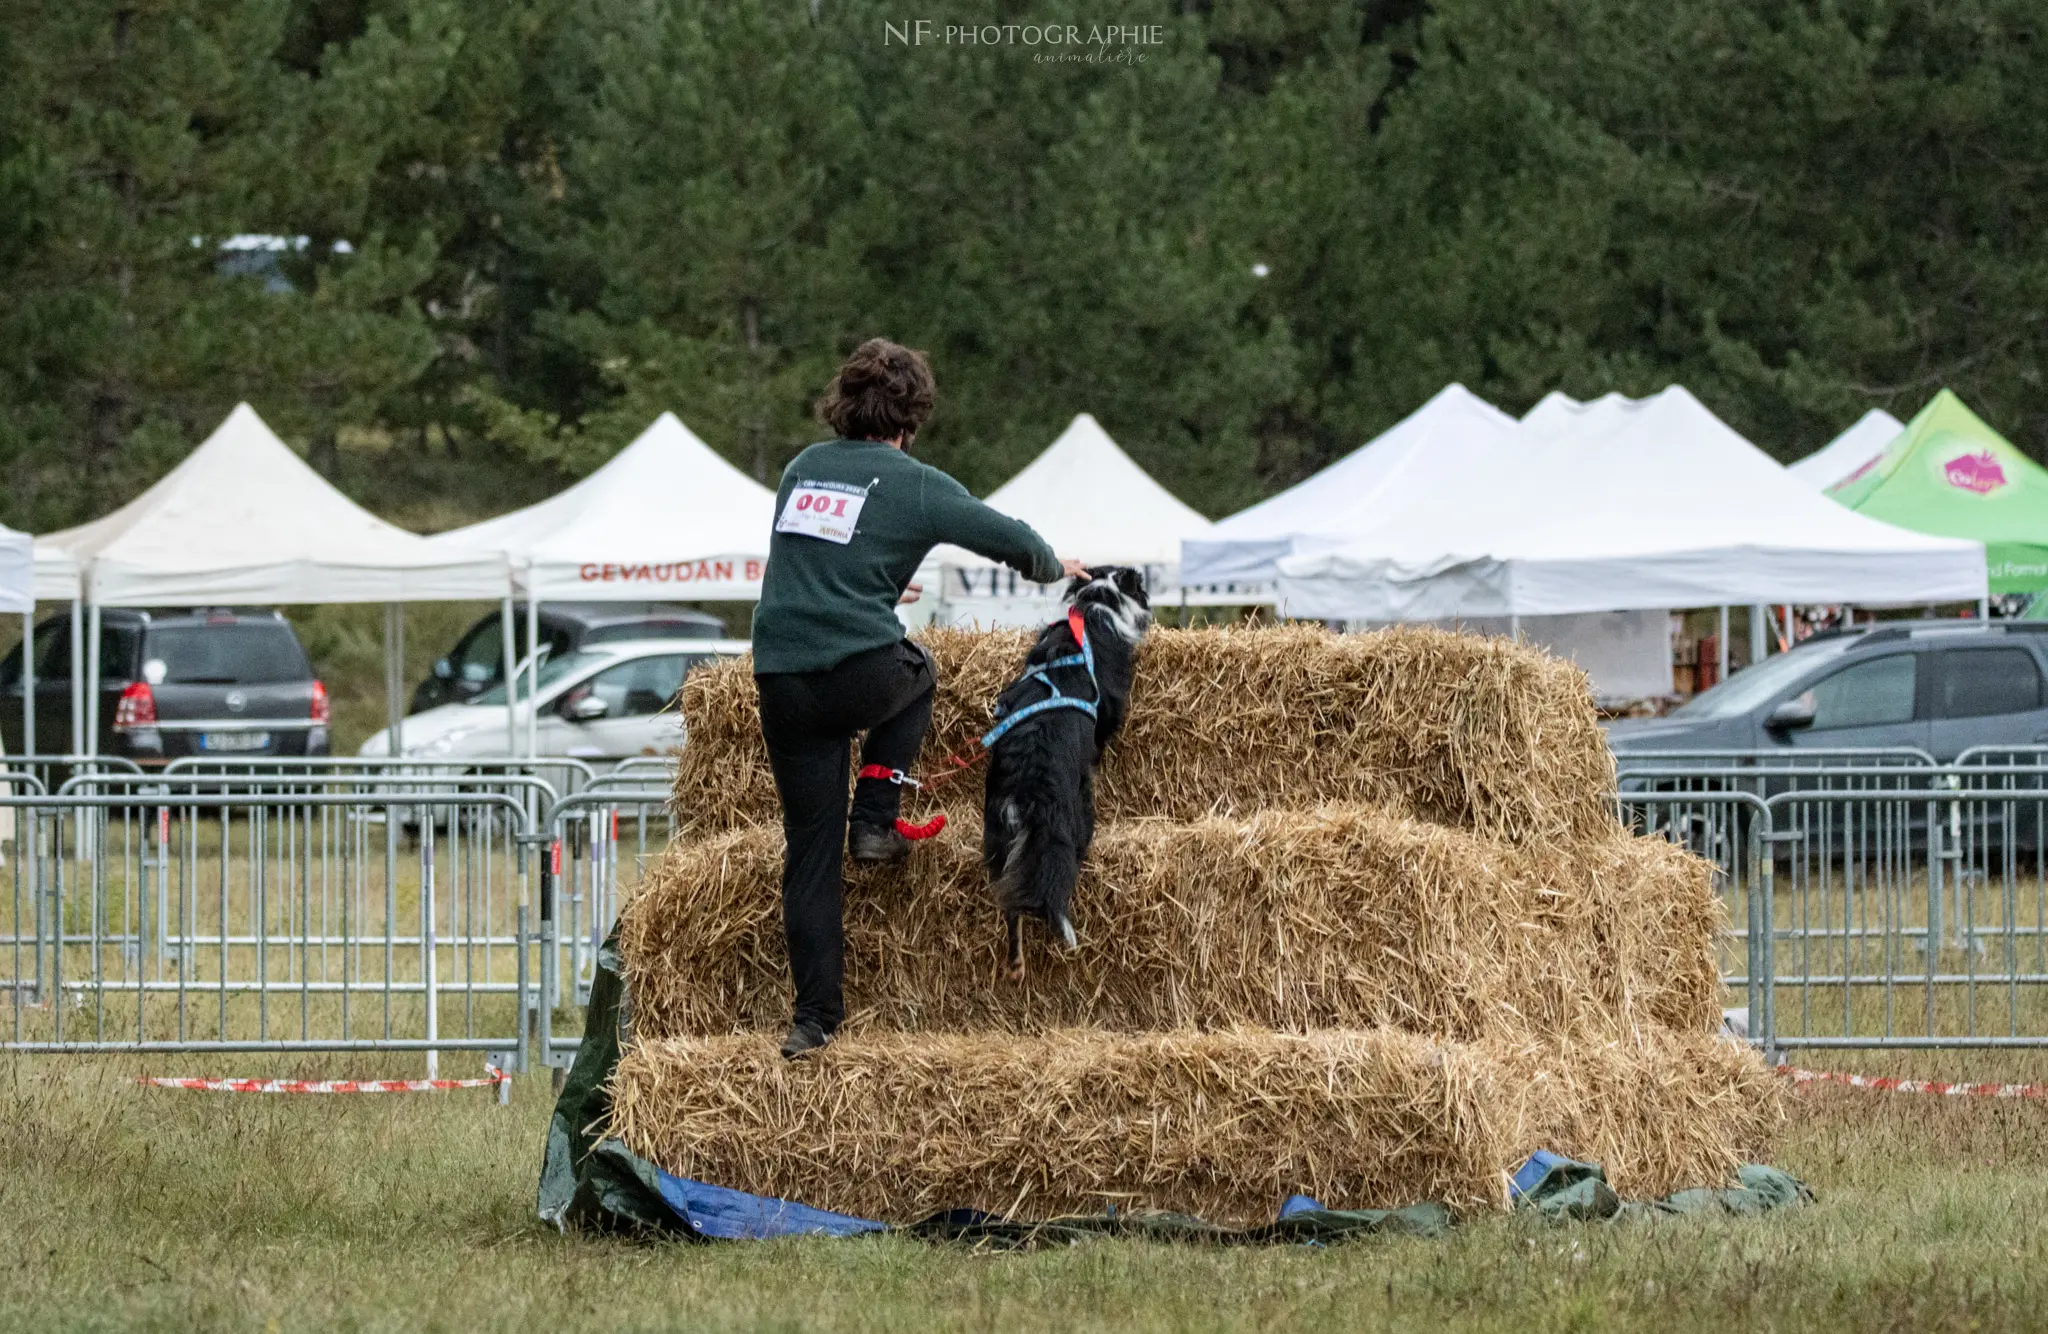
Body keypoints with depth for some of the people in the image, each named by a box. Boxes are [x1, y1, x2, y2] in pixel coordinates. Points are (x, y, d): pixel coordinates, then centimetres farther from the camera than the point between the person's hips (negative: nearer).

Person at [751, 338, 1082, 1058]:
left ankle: (816, 1015, 5)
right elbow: (1009, 539, 5)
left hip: (781, 681, 4)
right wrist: (1052, 566, 28)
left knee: (810, 852, 9)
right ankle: (874, 823, 20)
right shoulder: (913, 485, -1)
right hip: (860, 670, -4)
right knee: (914, 674, 34)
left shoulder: (804, 468, 13)